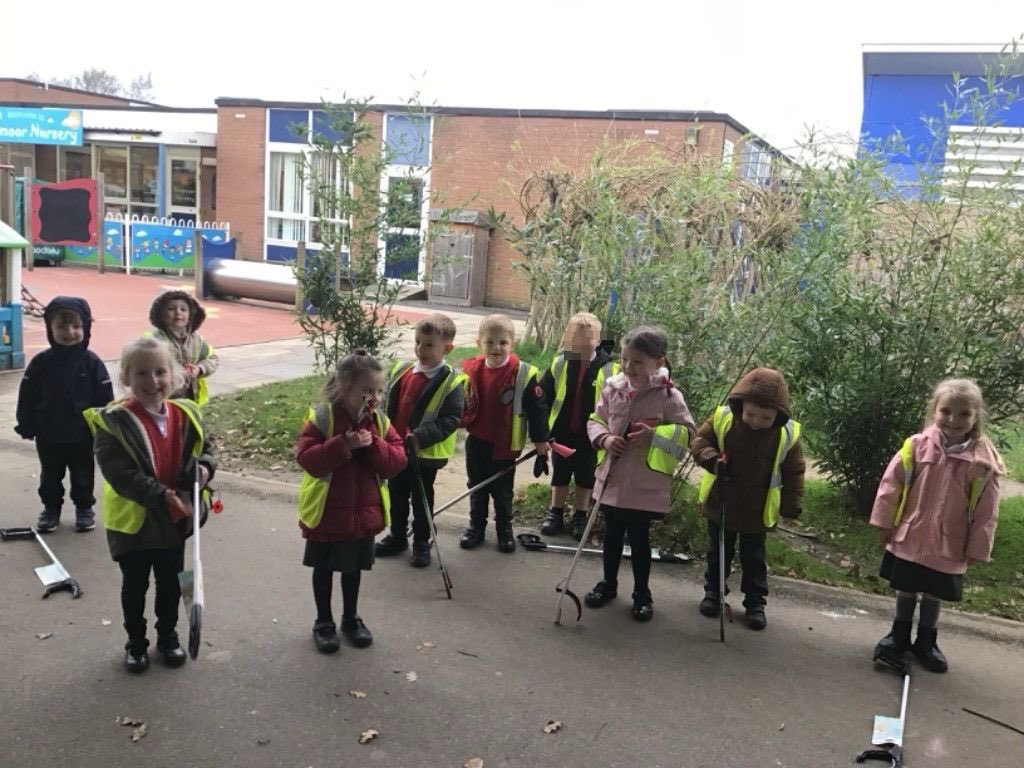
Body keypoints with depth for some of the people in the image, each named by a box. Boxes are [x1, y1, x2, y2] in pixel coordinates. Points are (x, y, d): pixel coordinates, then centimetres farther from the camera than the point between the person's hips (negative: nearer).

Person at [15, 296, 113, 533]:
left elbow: (105, 399, -7)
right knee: (50, 476, 16)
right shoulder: (41, 362, -8)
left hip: (83, 435, -1)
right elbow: (27, 397, -1)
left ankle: (84, 508, 30)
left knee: (83, 476, 12)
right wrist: (26, 426, 0)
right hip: (48, 435, 2)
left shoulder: (92, 362, -11)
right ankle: (51, 508, 33)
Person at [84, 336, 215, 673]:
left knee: (170, 582, 19)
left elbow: (204, 449, 11)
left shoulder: (186, 416, -3)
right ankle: (135, 642, 34)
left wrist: (204, 468, -12)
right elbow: (118, 472, -24)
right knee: (135, 585, 15)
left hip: (175, 518, 4)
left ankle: (168, 636, 39)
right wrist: (160, 495, -29)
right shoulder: (113, 421, -18)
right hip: (133, 518, -4)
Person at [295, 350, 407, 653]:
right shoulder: (321, 417, -16)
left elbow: (397, 461, -7)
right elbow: (307, 459, -25)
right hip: (326, 512, -3)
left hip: (364, 512, 4)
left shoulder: (379, 421, -3)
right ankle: (323, 622, 33)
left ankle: (351, 618, 39)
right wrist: (345, 444, -33)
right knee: (324, 568, 15)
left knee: (354, 567, 19)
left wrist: (373, 445, -24)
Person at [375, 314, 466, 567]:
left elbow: (451, 420, -20)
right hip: (395, 449, 5)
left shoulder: (451, 382, -17)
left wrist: (420, 437, -27)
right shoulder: (400, 371, 0)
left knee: (421, 499, 11)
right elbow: (388, 406, 10)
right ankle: (397, 536, 39)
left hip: (426, 453, -5)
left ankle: (422, 543, 28)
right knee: (396, 494, 20)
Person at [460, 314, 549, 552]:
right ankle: (476, 526, 34)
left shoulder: (524, 374, -18)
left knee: (503, 491, 14)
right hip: (476, 442, 3)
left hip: (506, 445, -3)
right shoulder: (470, 370, -7)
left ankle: (504, 529, 32)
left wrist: (540, 440, -7)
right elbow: (461, 403, 9)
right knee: (477, 488, 19)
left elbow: (537, 409, -11)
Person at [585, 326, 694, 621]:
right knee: (612, 535, 20)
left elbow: (687, 432, -9)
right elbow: (594, 421, 8)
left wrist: (654, 436, -23)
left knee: (639, 539, 9)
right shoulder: (612, 389, -2)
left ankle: (642, 593, 28)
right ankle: (608, 583, 39)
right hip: (612, 479, 4)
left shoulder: (669, 396, -13)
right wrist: (604, 439, -12)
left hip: (646, 485, -4)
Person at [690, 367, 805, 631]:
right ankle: (713, 592, 36)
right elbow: (699, 440, -7)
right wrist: (712, 459, -27)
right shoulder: (723, 418, -17)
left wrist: (791, 506, -4)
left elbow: (793, 473, -5)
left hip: (757, 511, -1)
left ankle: (755, 602, 28)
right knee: (718, 553, 19)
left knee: (754, 559, 14)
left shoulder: (787, 434, -15)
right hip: (720, 505, 1)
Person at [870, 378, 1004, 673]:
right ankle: (899, 635, 35)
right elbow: (891, 483, -6)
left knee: (935, 594, 16)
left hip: (949, 547, 0)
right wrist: (884, 522, -3)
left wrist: (977, 548, -2)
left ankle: (926, 641, 37)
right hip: (909, 538, 0)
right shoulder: (917, 446, -14)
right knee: (905, 589, 16)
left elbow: (986, 511, -6)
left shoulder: (984, 462, -14)